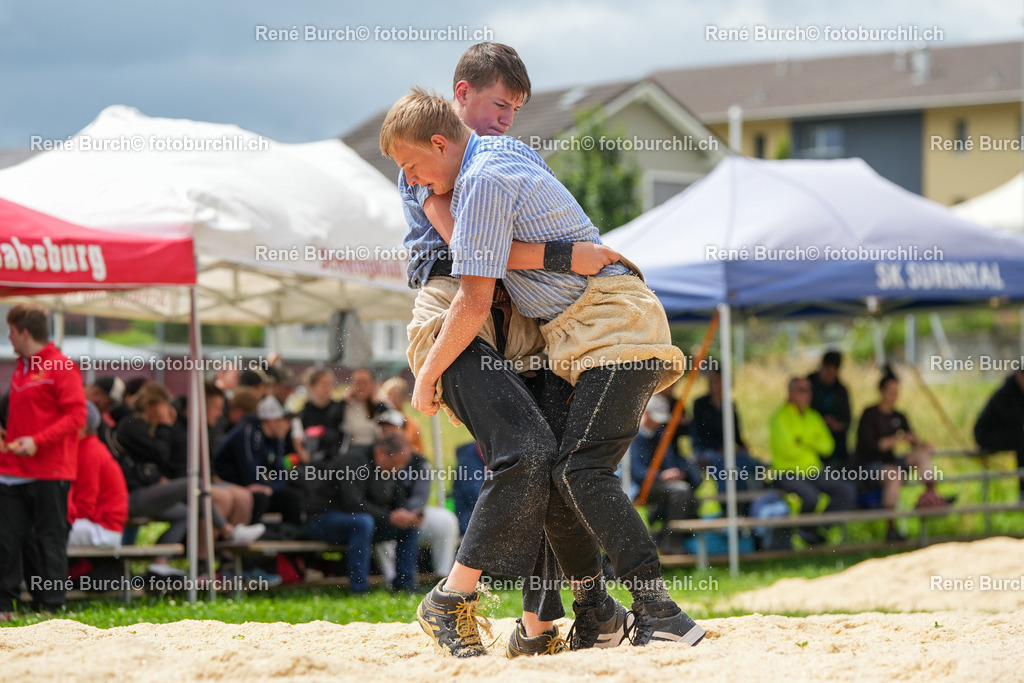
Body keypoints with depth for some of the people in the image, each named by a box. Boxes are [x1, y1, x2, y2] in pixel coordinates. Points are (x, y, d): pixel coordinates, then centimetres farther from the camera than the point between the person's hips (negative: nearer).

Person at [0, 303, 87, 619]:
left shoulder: (61, 367, -9)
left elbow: (76, 415, -15)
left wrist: (38, 441, -21)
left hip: (49, 472, -8)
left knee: (48, 539, -1)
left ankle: (51, 606, 5)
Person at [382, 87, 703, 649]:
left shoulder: (483, 181, -13)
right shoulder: (505, 150, 17)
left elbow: (475, 303, -16)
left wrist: (426, 376, -4)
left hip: (613, 330, -10)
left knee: (580, 471, -22)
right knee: (547, 472, 6)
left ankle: (659, 611, -30)